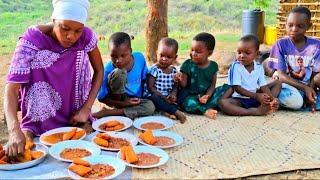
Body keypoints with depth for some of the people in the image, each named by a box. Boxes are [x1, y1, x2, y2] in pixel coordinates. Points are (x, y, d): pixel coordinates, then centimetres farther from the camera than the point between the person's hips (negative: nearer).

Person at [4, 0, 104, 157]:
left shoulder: (86, 36, -13)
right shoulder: (32, 40, -21)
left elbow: (99, 71, 2)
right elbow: (12, 88, -25)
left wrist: (86, 108, -8)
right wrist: (15, 130, -42)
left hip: (76, 119, 2)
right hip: (38, 122, -2)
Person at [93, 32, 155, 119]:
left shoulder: (140, 58, -13)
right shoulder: (108, 69, -22)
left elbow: (144, 79, 4)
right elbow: (102, 98, -14)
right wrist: (123, 104, -24)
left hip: (136, 101, 4)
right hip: (119, 101, -4)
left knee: (150, 107, -32)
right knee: (119, 73, -31)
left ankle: (108, 112, -22)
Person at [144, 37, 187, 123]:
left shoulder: (173, 70, 6)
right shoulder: (154, 69, -11)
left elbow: (175, 86, 8)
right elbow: (151, 88, -14)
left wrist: (173, 94, -16)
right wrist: (164, 98, -21)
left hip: (169, 97, 6)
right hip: (156, 96, -6)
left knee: (183, 95, -11)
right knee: (153, 98, -36)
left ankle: (168, 110, -29)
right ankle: (176, 111, -36)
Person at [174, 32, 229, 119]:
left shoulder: (213, 65, 2)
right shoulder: (188, 65, -6)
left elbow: (213, 85, 1)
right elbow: (184, 85, -6)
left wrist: (207, 95, -19)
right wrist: (180, 80, -31)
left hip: (207, 94, 4)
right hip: (191, 96, -4)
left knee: (226, 88, -16)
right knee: (188, 103, -37)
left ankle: (207, 107, -25)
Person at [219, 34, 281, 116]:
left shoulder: (259, 68, 1)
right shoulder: (235, 67, -12)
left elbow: (263, 86, -1)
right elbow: (237, 88, -17)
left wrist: (273, 99, -20)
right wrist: (256, 96, -26)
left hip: (256, 98, 5)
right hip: (240, 99, -5)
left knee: (278, 83, 0)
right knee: (222, 103, -34)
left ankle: (264, 107, -26)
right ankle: (254, 112, -38)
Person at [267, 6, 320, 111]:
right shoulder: (281, 44, -7)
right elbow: (280, 75, -11)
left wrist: (310, 89, -21)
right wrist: (305, 88, -21)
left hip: (308, 87, 4)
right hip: (287, 85, -3)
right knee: (294, 102, -36)